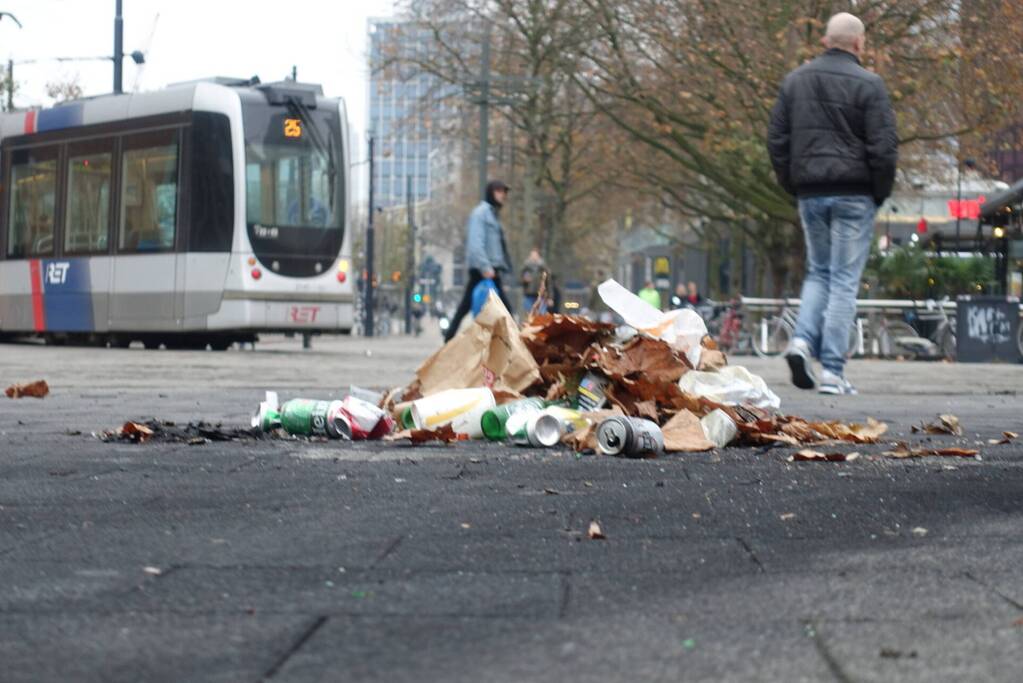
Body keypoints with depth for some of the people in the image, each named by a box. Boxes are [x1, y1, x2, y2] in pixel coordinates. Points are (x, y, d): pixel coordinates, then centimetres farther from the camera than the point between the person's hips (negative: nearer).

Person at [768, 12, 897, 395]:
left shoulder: (795, 80, 9)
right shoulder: (867, 84, -7)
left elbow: (776, 139, 10)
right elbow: (883, 147, -11)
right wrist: (881, 193, 1)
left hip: (810, 194, 4)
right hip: (854, 194, -4)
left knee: (818, 271, 19)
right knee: (845, 279, 0)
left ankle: (803, 339, -5)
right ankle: (832, 371, -3)